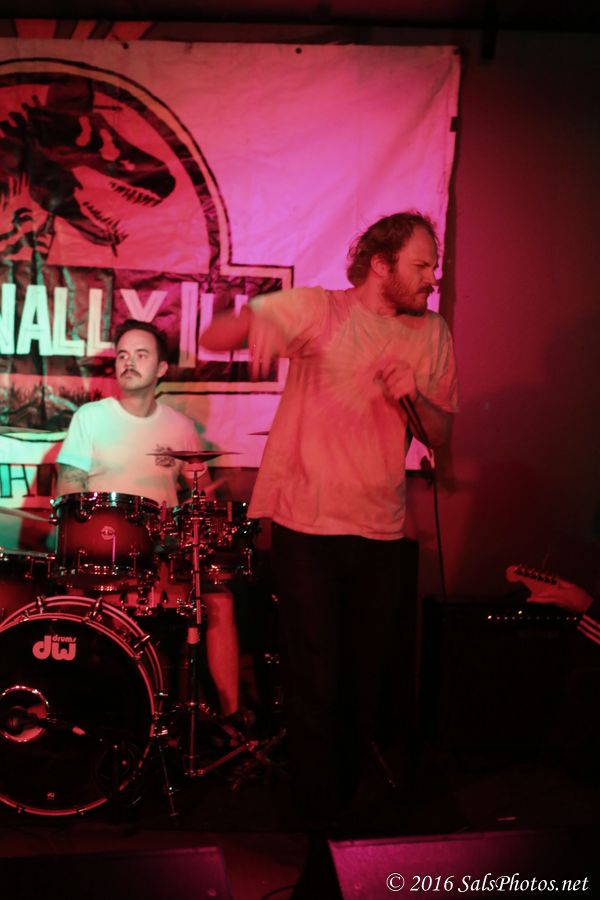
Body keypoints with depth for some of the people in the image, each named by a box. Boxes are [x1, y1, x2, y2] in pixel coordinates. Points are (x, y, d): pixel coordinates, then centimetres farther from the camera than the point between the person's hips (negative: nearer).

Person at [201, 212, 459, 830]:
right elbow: (213, 338, -13)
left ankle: (351, 799, 36)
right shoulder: (317, 309, -5)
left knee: (368, 679, 14)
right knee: (316, 680, 2)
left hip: (381, 531, 4)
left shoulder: (432, 333, 7)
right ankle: (321, 819, 21)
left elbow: (441, 437, 8)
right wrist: (255, 319, -35)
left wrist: (415, 397, -13)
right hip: (307, 524, -4)